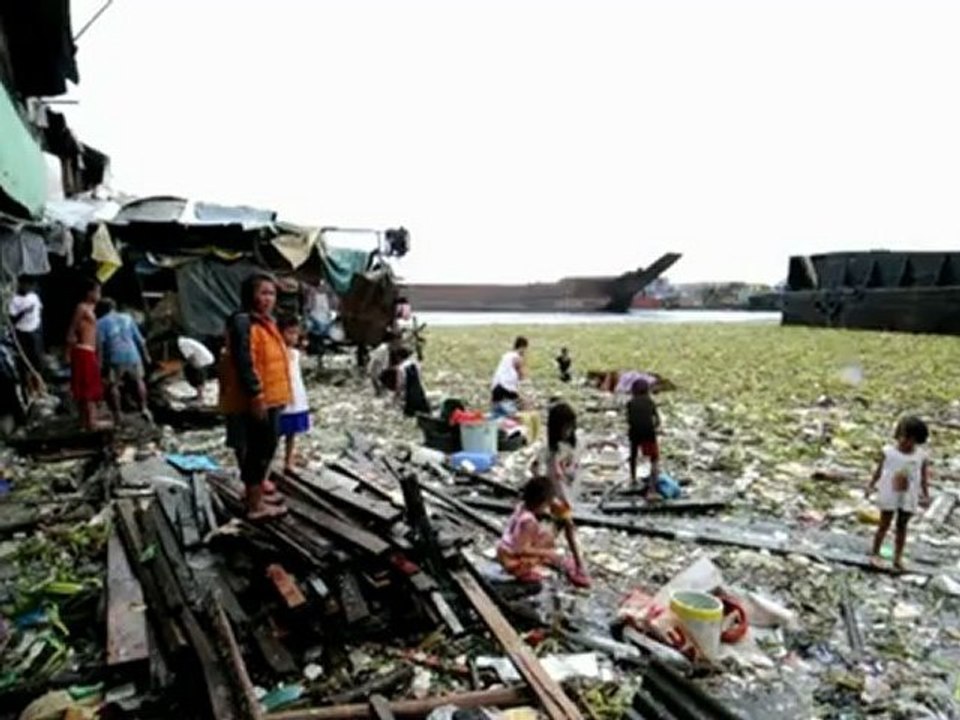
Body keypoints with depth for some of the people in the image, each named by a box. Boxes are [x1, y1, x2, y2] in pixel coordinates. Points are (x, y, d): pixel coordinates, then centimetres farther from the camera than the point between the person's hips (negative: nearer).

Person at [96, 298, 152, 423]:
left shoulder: (101, 323, 4)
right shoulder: (127, 318, 15)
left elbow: (99, 344, -9)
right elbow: (139, 339, 14)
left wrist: (99, 363, -11)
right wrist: (146, 356, 19)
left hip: (114, 358, -4)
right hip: (132, 355, 4)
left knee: (112, 386, 5)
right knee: (138, 380, 23)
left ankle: (117, 416, 0)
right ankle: (143, 408, 22)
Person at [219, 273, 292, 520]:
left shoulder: (266, 321, 14)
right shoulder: (242, 322, -18)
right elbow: (244, 363, -24)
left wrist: (278, 394, 23)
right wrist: (256, 395, -26)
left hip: (270, 398, 10)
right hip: (254, 401, -10)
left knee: (266, 447, 21)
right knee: (255, 449, -1)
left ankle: (260, 487, 37)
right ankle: (255, 504, 9)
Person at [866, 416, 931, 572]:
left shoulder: (921, 456, -5)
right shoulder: (888, 451, -9)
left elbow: (924, 477, 0)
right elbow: (879, 471, -1)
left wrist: (926, 496, -5)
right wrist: (871, 486, -4)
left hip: (909, 498, 2)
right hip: (889, 495, -2)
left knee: (902, 526, 11)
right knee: (884, 525, 5)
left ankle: (898, 558, 21)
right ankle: (875, 554, 16)